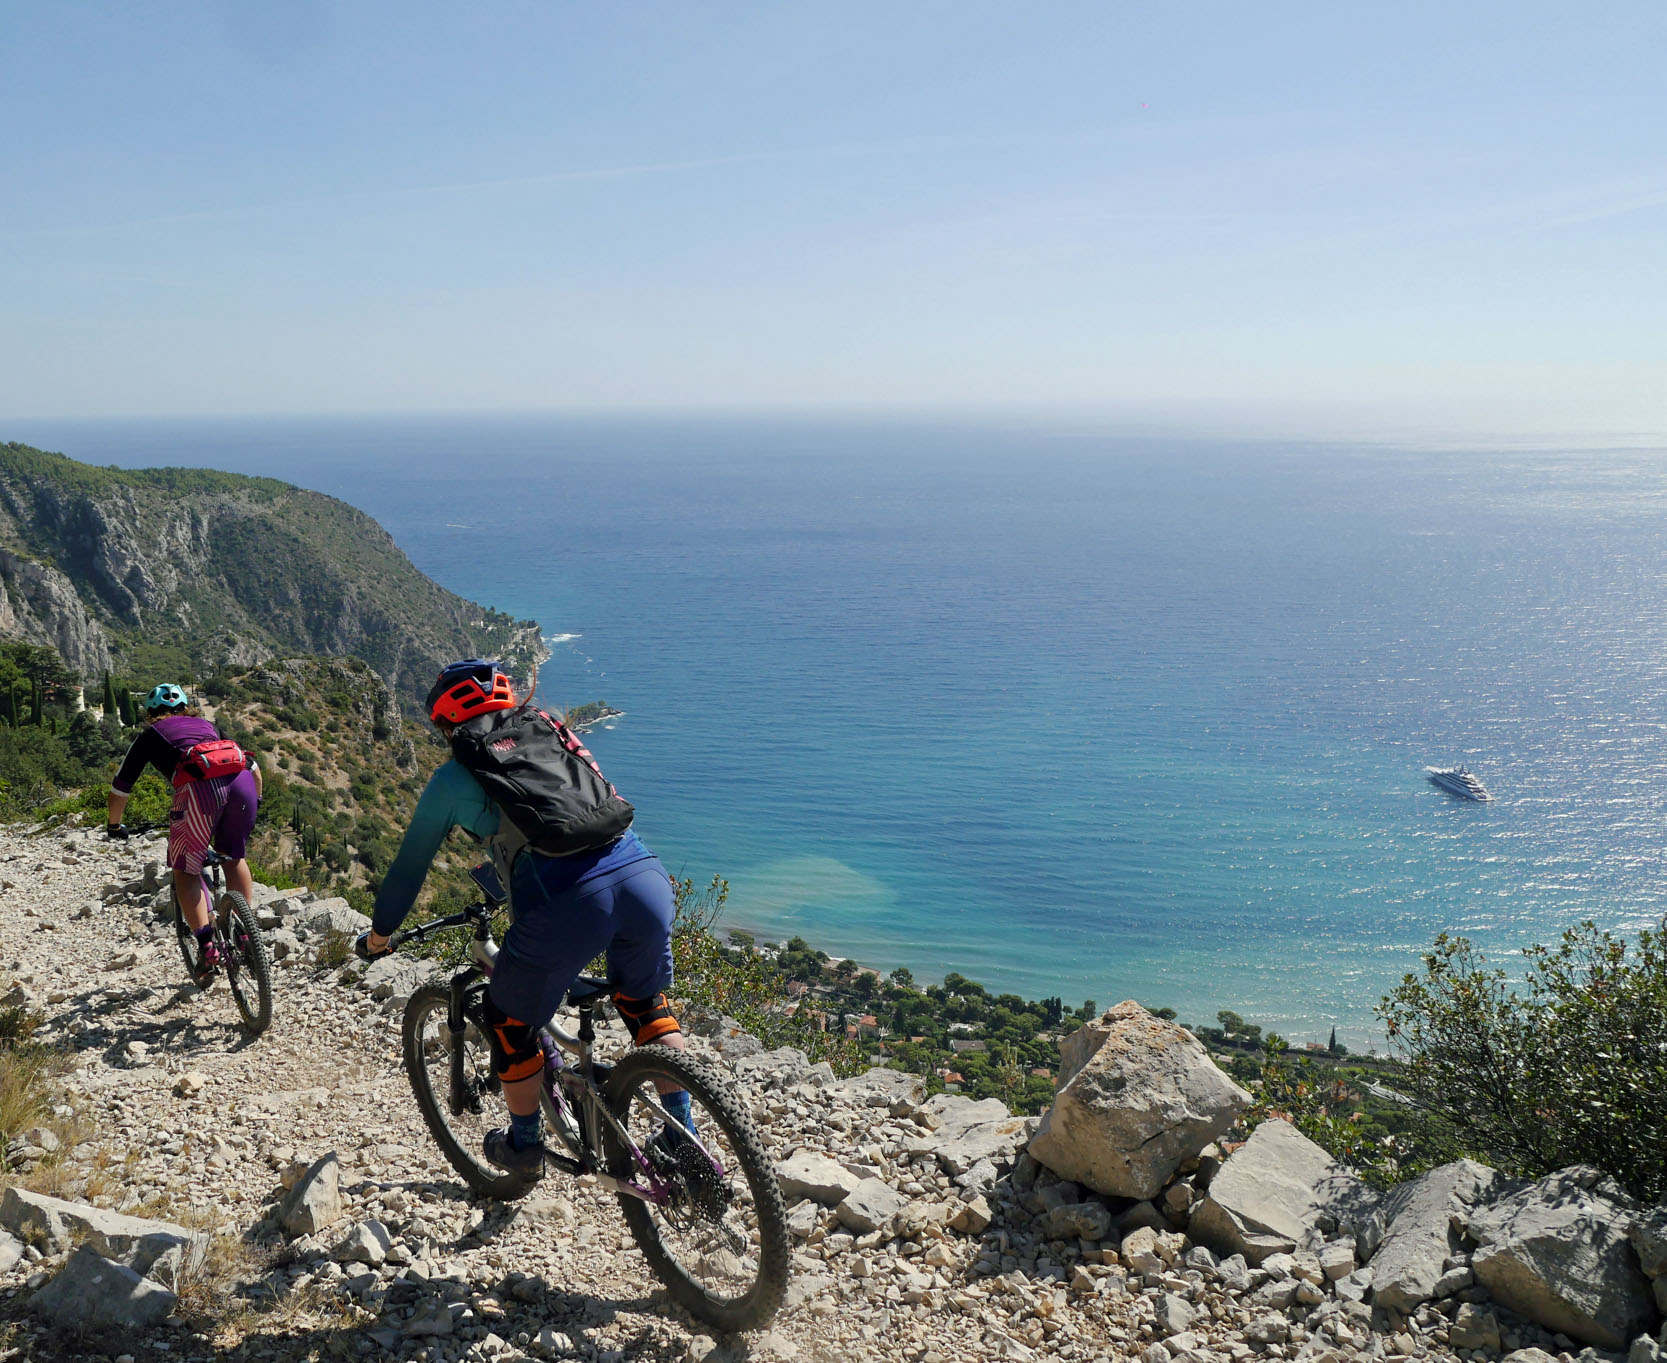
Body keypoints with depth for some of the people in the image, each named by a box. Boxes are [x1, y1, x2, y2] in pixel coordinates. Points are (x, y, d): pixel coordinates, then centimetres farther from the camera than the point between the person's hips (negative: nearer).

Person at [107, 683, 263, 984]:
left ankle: (207, 947, 0)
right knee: (235, 856, 27)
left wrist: (114, 826, 47)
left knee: (185, 870, 13)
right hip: (241, 780, 3)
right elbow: (254, 766, 39)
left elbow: (120, 788, 30)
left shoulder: (150, 736, 29)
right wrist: (255, 803, 55)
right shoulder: (207, 725, 38)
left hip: (198, 787, -3)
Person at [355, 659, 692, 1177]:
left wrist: (378, 935, 44)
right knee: (645, 1003, 31)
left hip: (565, 906, -4)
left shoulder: (453, 778, 16)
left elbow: (409, 866, 25)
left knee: (510, 1022, 24)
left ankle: (525, 1145, 41)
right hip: (646, 876, 5)